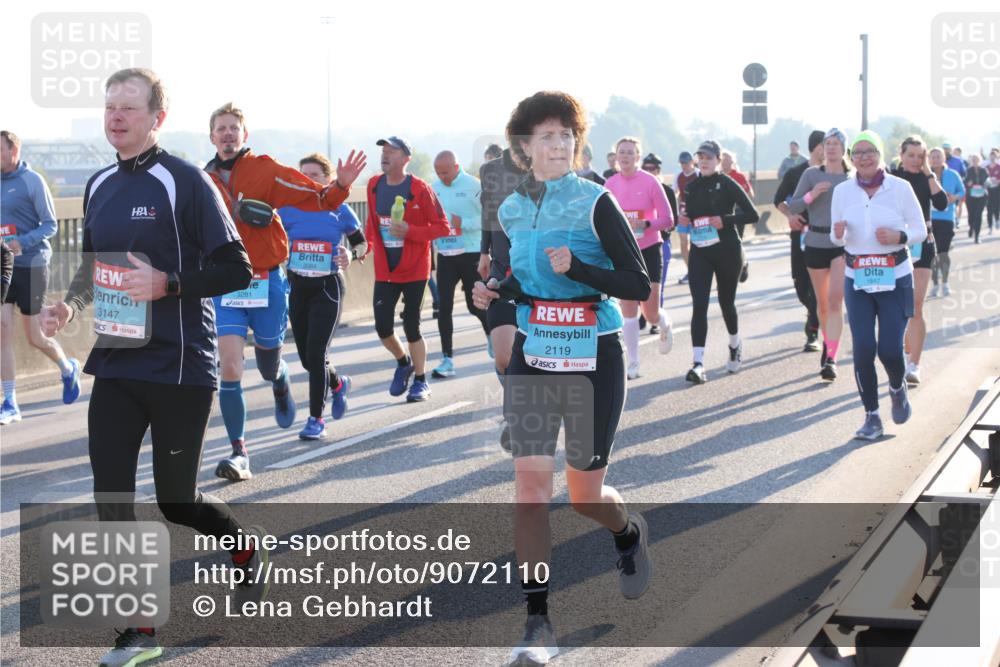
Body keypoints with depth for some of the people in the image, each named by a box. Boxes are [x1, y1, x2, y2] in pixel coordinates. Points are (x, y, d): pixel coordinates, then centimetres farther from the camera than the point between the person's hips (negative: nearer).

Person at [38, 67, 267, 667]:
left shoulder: (186, 182, -11)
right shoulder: (100, 186, 9)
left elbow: (236, 269, -12)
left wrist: (168, 284, -24)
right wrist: (71, 303, 2)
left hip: (179, 368, -5)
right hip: (116, 364, 6)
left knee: (176, 500, 5)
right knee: (111, 499, -1)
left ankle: (247, 549, 37)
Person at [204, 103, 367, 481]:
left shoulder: (266, 170, -5)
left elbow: (318, 199, -10)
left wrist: (341, 185, -27)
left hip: (267, 282, -1)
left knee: (268, 366, 15)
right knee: (230, 367, -12)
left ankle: (281, 386, 54)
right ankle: (239, 453, -6)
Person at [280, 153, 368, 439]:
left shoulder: (339, 209, -3)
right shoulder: (288, 209, 0)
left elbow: (362, 243, 7)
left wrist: (351, 256, -13)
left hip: (328, 288, -3)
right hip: (296, 287, 3)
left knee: (315, 353, -12)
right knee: (306, 356, 9)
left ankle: (316, 419, -1)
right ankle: (338, 384, 42)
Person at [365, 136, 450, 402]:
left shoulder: (420, 189, -13)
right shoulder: (374, 185, 2)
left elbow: (442, 228, -12)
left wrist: (410, 231, -23)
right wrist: (368, 244, 5)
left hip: (414, 270, -4)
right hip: (384, 270, 4)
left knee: (411, 327, 1)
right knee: (382, 326, -2)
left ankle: (420, 382, 18)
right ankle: (403, 363, 28)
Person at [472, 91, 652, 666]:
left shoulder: (595, 202, -11)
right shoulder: (514, 209, 6)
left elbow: (638, 285, -12)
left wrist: (575, 267, -26)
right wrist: (499, 291, 1)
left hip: (593, 360, -4)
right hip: (533, 356, 4)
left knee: (585, 494, 5)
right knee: (531, 481, -9)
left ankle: (631, 535, 43)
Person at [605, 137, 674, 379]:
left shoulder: (650, 182, -10)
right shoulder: (611, 184, 0)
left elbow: (667, 220, -10)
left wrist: (645, 224, -25)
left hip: (649, 250, -3)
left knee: (650, 314, 0)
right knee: (627, 309, -3)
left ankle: (665, 325, 37)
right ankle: (633, 364, 4)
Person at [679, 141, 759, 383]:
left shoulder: (727, 184, -6)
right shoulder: (692, 187, 8)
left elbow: (752, 215, -8)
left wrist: (725, 220, -20)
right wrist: (684, 219, -1)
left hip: (727, 251, -3)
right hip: (699, 252, 3)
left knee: (726, 301, 12)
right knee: (699, 305, -11)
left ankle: (735, 344, 43)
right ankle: (698, 363, -17)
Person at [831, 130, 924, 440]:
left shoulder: (900, 188, -6)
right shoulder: (842, 191, 1)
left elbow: (920, 230, 1)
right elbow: (837, 239, 9)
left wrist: (899, 236, -19)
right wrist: (838, 235, -15)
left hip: (895, 277, -2)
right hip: (857, 278, 2)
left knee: (890, 348, -8)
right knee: (863, 350, -4)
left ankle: (897, 388, 27)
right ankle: (872, 417, 9)